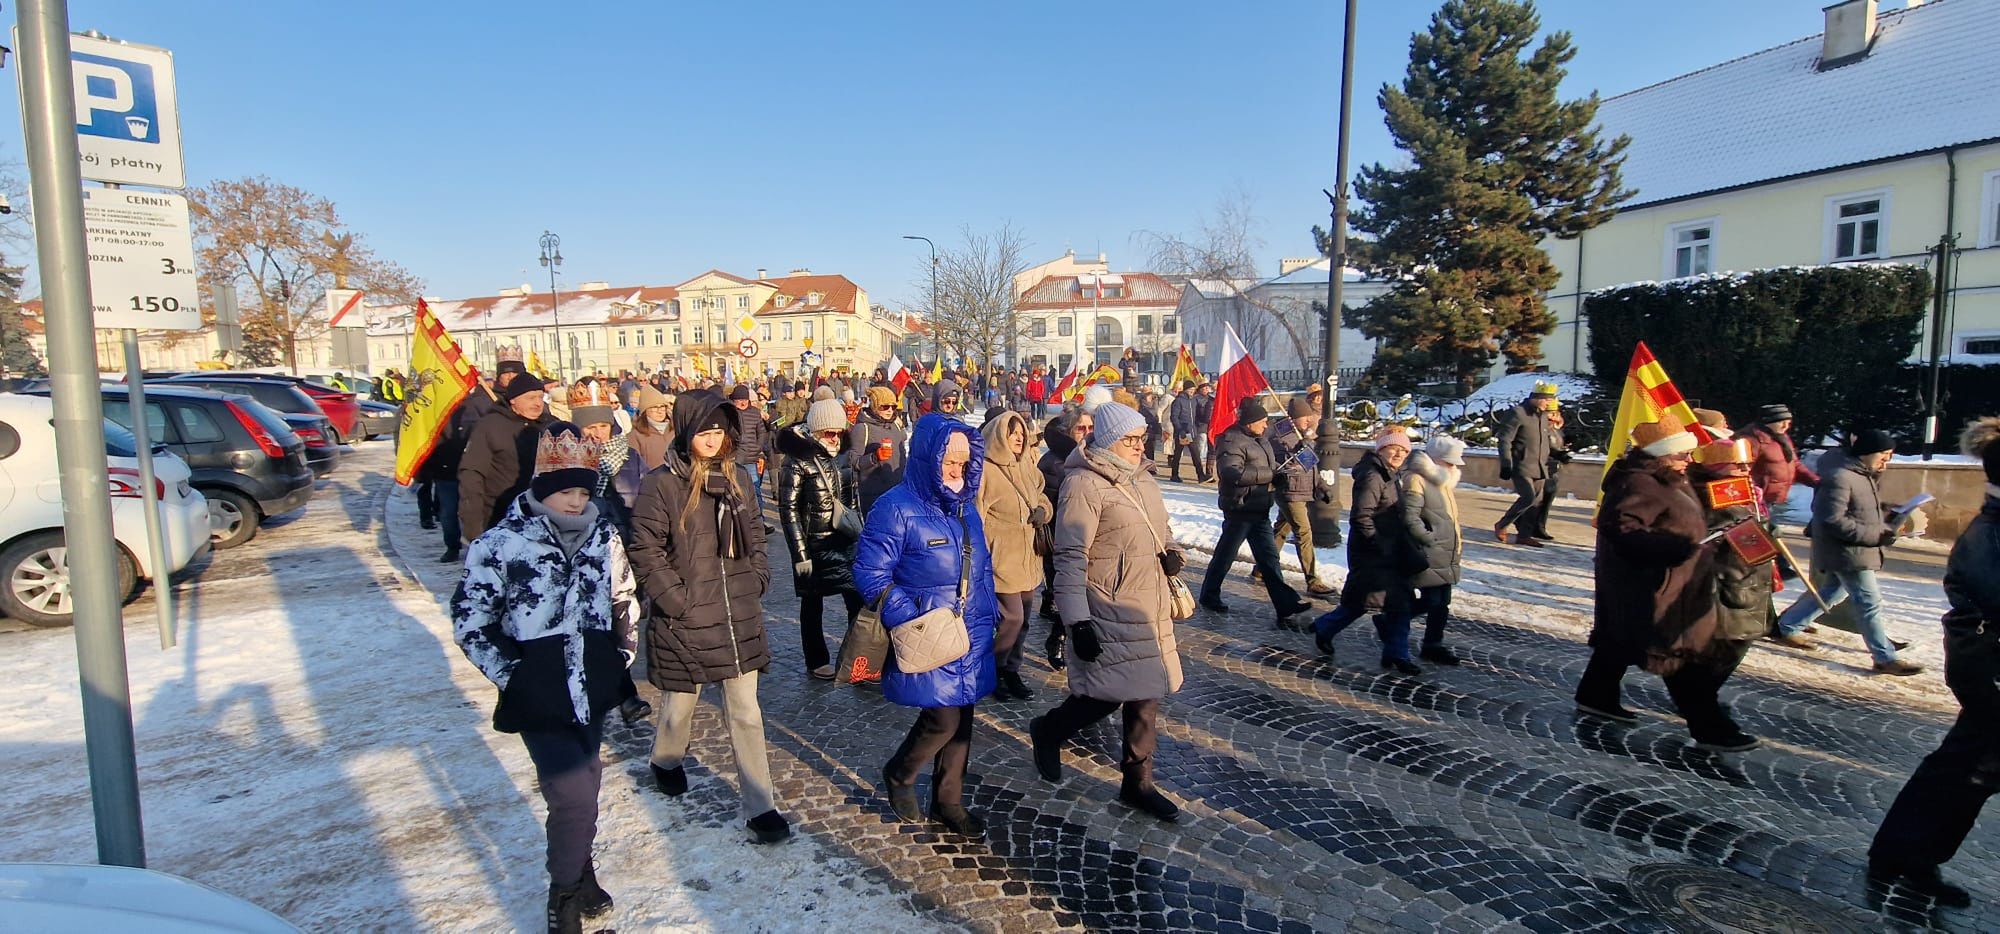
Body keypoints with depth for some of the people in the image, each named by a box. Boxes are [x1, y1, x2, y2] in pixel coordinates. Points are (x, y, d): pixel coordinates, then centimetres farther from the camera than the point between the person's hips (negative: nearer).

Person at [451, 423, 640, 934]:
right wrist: (508, 676, -11)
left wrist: (622, 653, 7)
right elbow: (469, 622, -5)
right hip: (539, 695, -4)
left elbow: (624, 600, 15)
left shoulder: (603, 534, 1)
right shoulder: (500, 543, -12)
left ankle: (578, 874, 42)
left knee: (582, 785, 18)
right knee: (574, 797, -9)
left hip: (593, 686, 5)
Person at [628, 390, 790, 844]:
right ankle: (666, 760, 49)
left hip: (740, 615, 4)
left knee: (746, 713, 5)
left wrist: (758, 579, 5)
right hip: (685, 619, -3)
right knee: (680, 703, 17)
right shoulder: (662, 483, -11)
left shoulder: (738, 476, 5)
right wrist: (675, 599, -15)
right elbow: (645, 551, -10)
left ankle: (759, 806, 12)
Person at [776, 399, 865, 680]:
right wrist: (800, 553, -14)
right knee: (813, 605, 11)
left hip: (846, 542, 5)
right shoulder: (797, 462, -12)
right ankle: (817, 661, 26)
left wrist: (861, 536, 14)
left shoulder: (843, 457, 5)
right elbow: (788, 510, -12)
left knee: (859, 599, 2)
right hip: (815, 545, -5)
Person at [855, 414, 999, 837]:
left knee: (961, 720, 12)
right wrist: (911, 621, -20)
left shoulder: (965, 506, 9)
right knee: (943, 719, -5)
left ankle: (949, 801, 31)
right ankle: (899, 774, 25)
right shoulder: (897, 508, -14)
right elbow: (870, 574, -15)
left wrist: (987, 614, 9)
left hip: (971, 638, 7)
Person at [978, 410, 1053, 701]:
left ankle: (1011, 672, 29)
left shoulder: (1027, 468, 12)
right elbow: (974, 517, -15)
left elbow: (1043, 499, 20)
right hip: (1002, 560, -8)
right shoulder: (986, 470, -14)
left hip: (1028, 558, 8)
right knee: (1012, 618, -8)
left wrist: (1043, 510, -4)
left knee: (1021, 621, 14)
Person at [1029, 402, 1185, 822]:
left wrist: (1173, 553, 1)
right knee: (1111, 693, -4)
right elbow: (1070, 558, -18)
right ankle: (1048, 731, 25)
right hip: (1110, 614, -8)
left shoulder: (1144, 479, 11)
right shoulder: (1085, 485, -15)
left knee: (1146, 697, 13)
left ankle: (1137, 783, 28)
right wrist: (1078, 623, -22)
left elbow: (1162, 531, 25)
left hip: (1151, 611, 8)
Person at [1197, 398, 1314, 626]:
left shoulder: (1260, 441, 13)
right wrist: (1269, 473, -28)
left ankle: (1285, 603, 9)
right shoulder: (1232, 441, -17)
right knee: (1226, 554, 7)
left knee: (1269, 556, 7)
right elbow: (1231, 472, -31)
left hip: (1259, 510, 9)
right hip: (1239, 509, -9)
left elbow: (1268, 468, 28)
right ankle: (1209, 596, 24)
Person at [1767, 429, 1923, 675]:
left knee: (1833, 591, 20)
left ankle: (1786, 628, 29)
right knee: (1870, 603, -3)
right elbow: (1833, 520, -25)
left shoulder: (1865, 474, 10)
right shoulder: (1840, 477, -23)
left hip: (1853, 550, 11)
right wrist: (1876, 534, -22)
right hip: (1847, 552, -11)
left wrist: (1886, 517, 2)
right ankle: (1885, 658, 6)